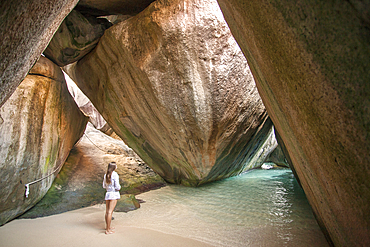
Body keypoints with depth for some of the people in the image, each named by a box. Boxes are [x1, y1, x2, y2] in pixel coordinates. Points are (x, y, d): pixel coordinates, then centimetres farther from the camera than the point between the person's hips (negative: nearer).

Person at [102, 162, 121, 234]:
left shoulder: (106, 175, 6)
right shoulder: (115, 175, -14)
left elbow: (104, 186, 13)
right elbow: (117, 187, -15)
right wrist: (119, 187, 6)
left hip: (107, 194, 7)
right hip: (114, 194, -7)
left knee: (107, 211, 15)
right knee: (110, 212, -4)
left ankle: (108, 227, 31)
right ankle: (107, 230, 0)